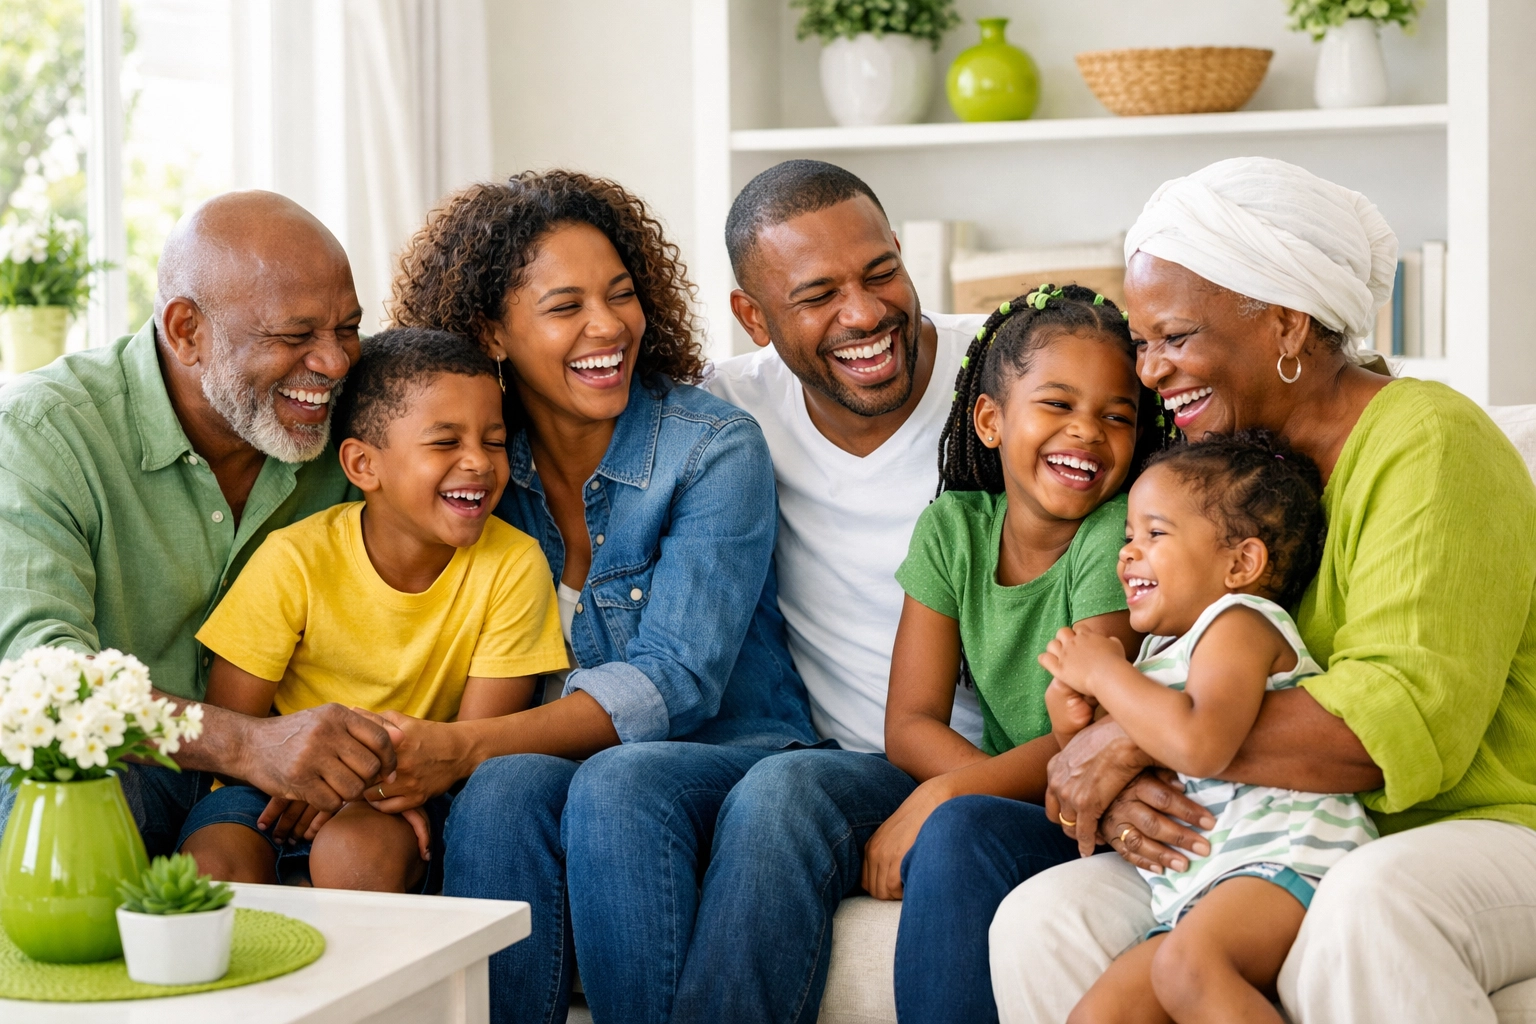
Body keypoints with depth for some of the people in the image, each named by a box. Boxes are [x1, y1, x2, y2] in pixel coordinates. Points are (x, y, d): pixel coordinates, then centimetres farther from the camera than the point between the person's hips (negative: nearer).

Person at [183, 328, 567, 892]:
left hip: (410, 796, 0)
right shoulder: (295, 561, -13)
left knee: (355, 847, -33)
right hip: (274, 786, 0)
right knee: (217, 865, -31)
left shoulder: (513, 565, -12)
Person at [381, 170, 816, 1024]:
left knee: (619, 783, -34)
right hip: (554, 753, 3)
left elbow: (673, 682, -18)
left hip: (727, 755, -2)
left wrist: (467, 747, -28)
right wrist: (406, 761, -18)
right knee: (508, 786, -30)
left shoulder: (714, 449, -10)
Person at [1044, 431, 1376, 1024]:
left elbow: (1201, 746, -23)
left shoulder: (1238, 624, -2)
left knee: (1187, 965, -38)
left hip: (1287, 860, -9)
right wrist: (1075, 730, 11)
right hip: (1198, 896, 9)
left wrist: (1104, 672, -10)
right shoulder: (1163, 650, 27)